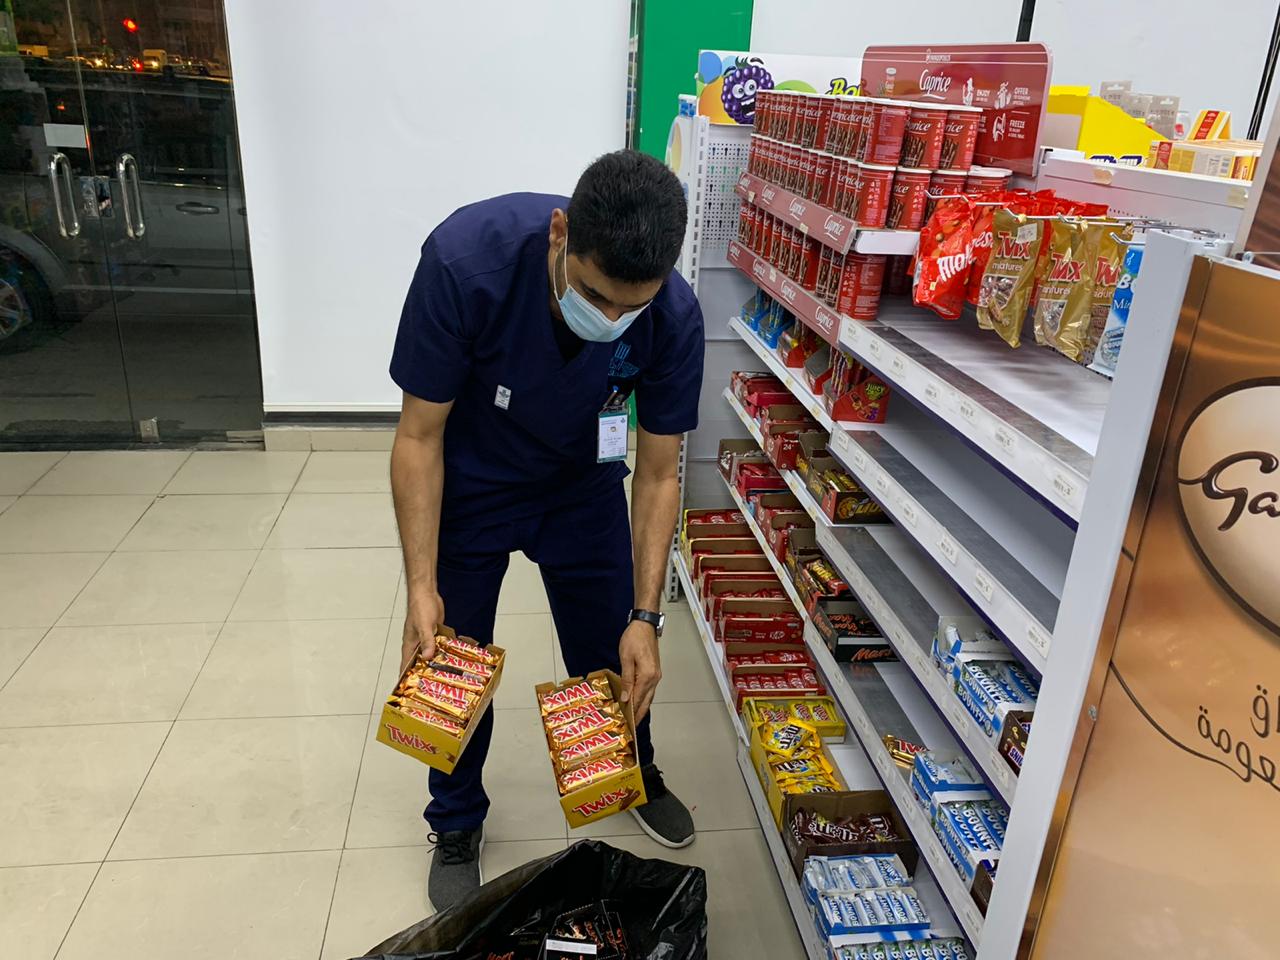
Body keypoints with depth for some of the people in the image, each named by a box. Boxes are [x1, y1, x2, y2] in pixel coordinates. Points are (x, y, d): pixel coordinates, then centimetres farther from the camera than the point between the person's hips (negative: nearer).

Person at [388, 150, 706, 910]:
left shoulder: (675, 319, -28)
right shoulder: (465, 260, -36)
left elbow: (658, 473, -16)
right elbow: (420, 435, -24)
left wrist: (646, 617, -20)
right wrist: (422, 589, -27)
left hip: (582, 484, 2)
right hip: (469, 483, -1)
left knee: (613, 652, 11)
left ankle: (635, 773, 43)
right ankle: (457, 824, 34)